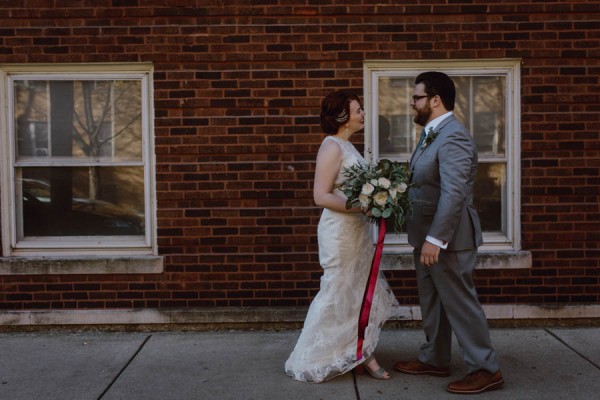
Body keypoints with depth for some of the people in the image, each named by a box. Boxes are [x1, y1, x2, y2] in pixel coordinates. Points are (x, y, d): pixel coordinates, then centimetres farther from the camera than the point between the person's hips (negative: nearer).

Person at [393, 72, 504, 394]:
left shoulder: (452, 136, -20)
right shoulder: (432, 134, 12)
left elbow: (453, 193, -27)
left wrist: (435, 239, -28)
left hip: (447, 237, -10)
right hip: (429, 235, 10)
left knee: (459, 303, -1)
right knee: (432, 301, 18)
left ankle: (485, 369, 11)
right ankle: (434, 359, 32)